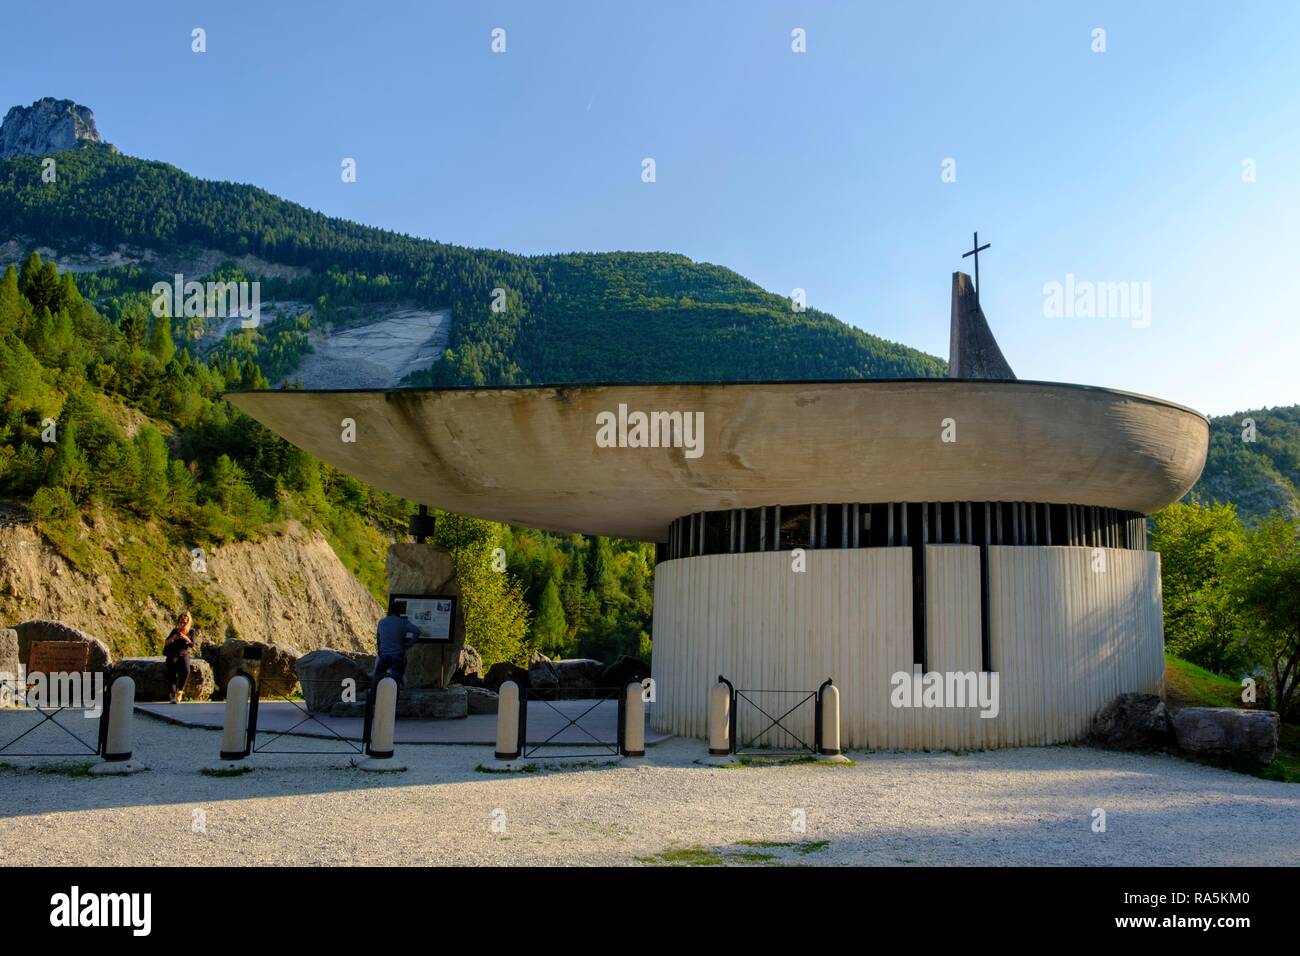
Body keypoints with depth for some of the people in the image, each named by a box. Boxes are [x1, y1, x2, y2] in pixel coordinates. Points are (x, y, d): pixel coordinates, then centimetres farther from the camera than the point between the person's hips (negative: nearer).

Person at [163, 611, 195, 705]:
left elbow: (192, 645, -1)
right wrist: (173, 638, -13)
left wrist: (186, 638, -19)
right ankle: (173, 694, -35)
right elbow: (166, 643, 7)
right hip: (173, 654, 0)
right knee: (172, 671, -30)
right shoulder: (175, 631, 12)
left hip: (184, 654, 0)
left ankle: (179, 691, -16)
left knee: (186, 671, -31)